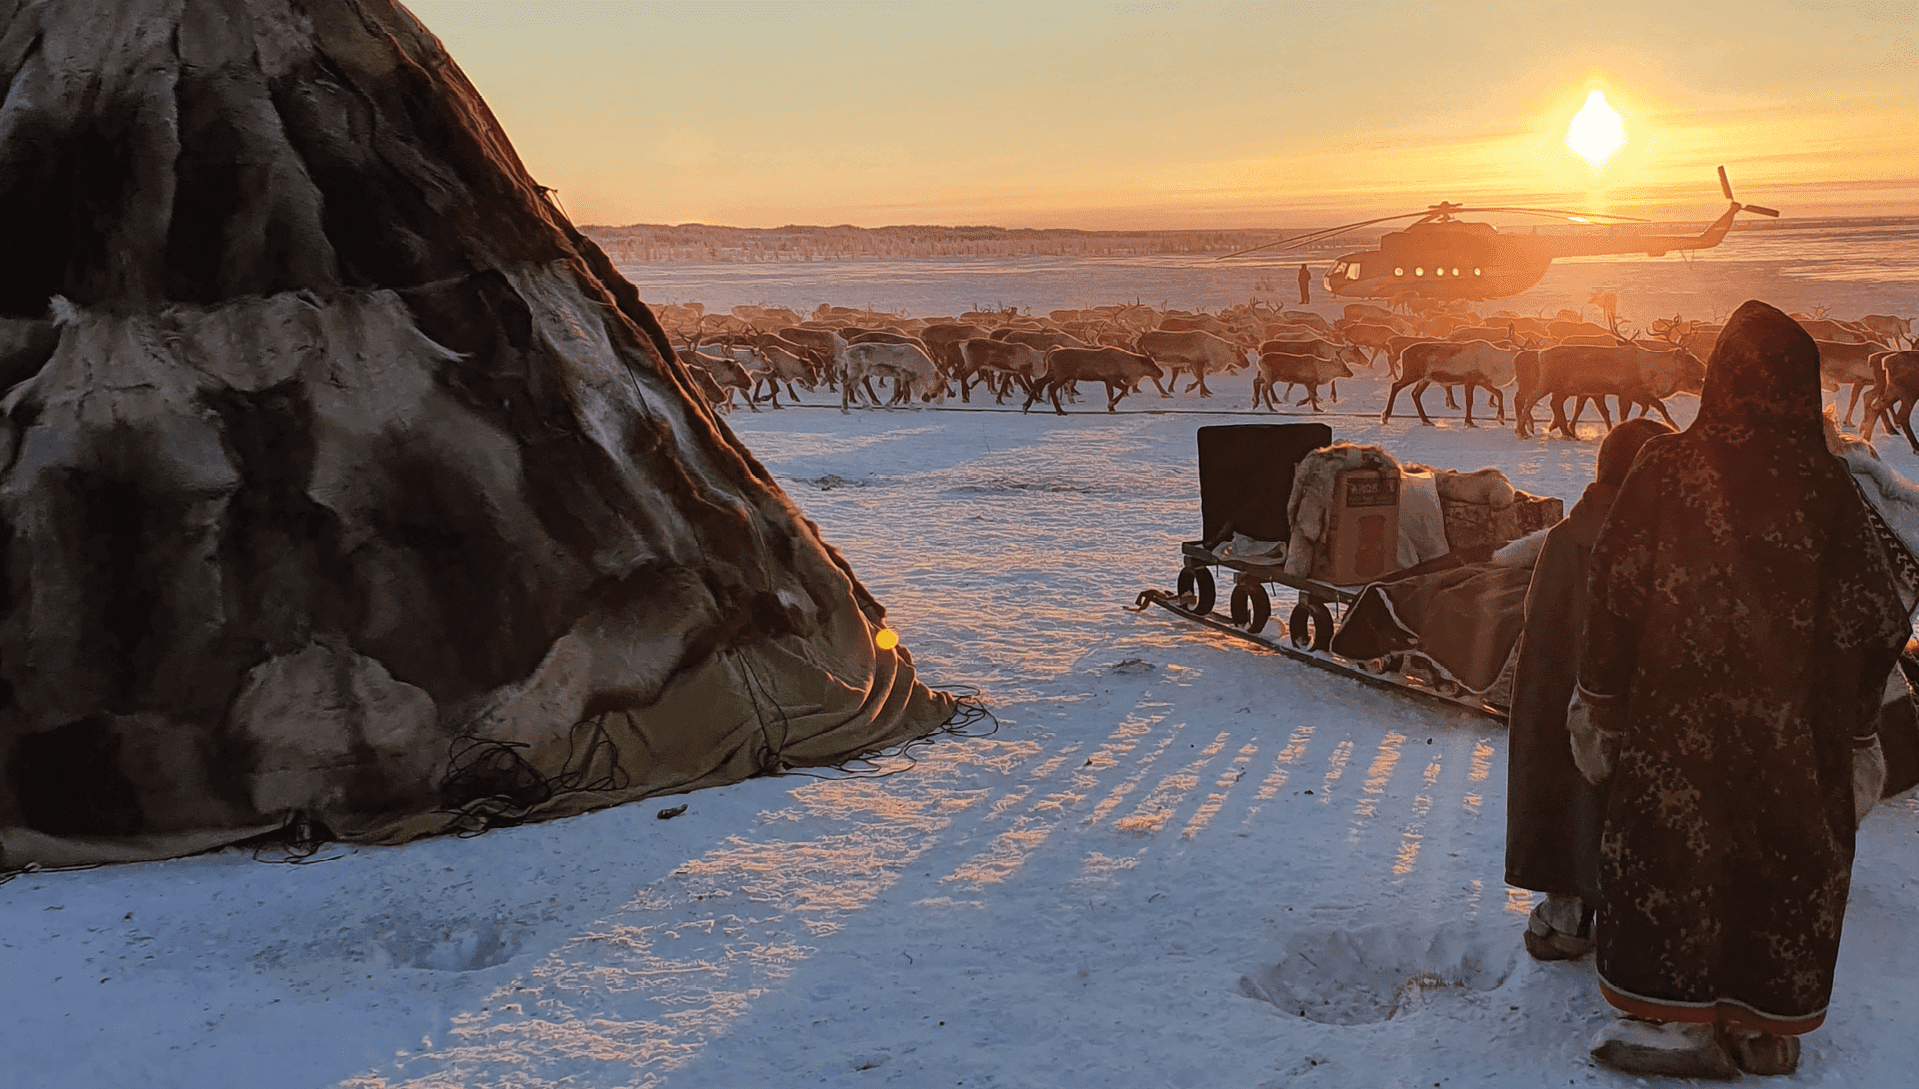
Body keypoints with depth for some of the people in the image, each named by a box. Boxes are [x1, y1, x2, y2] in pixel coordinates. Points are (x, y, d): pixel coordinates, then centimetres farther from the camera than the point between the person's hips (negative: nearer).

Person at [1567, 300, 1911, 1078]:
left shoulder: (1666, 468, -9)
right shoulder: (1825, 487, -6)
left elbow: (1617, 594, -7)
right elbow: (1865, 625, -3)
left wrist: (1598, 701, 4)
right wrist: (1857, 733, 8)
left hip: (1676, 714, -1)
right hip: (1790, 723, 1)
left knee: (1671, 848, 10)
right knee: (1785, 856, 15)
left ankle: (1680, 1020, 15)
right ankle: (1765, 1028, 24)